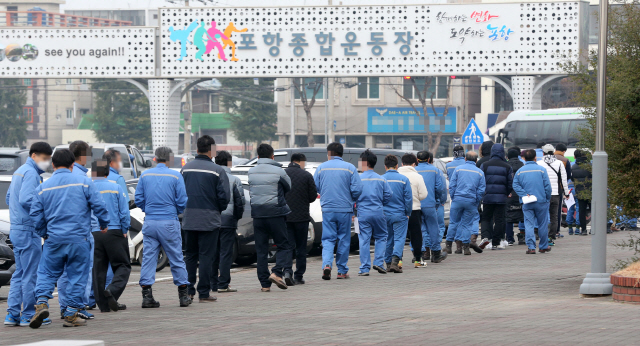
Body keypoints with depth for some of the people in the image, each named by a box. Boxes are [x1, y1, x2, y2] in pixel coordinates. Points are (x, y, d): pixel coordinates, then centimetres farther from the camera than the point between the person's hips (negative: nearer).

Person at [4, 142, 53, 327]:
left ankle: (12, 314, 11)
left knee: (19, 273, 13)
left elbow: (9, 198, 23)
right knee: (31, 274, -4)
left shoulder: (19, 172, 18)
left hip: (16, 228, 10)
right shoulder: (31, 173, -13)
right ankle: (28, 314, -1)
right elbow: (26, 200, -23)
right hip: (28, 230, -10)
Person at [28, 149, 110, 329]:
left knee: (46, 273, 10)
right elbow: (99, 206, -3)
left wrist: (44, 234, 21)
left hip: (54, 239, 1)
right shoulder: (84, 182, -1)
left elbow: (36, 215, 5)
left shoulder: (43, 188, 5)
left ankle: (42, 303, -11)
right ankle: (71, 314, 6)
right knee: (77, 276, 6)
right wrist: (104, 225, 14)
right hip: (79, 239, -1)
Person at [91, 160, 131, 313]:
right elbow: (124, 213, -3)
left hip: (93, 235, 1)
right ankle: (112, 290, -18)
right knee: (123, 265, 7)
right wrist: (124, 231, 7)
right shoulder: (116, 188, -1)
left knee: (97, 269, 7)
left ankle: (103, 304, 5)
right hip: (114, 232, -1)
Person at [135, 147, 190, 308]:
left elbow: (138, 199, 6)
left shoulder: (145, 175, 4)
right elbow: (182, 202, -5)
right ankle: (183, 296, 10)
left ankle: (147, 295, -2)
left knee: (148, 258, 4)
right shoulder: (175, 176, -5)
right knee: (176, 259, 6)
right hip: (169, 223, -3)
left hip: (150, 222, 3)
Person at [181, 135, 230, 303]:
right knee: (206, 256, 0)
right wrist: (218, 209, 9)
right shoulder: (217, 171, -10)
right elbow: (225, 196, -10)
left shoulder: (185, 169, 3)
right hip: (209, 220, -4)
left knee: (190, 255, 14)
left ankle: (188, 290, 12)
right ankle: (204, 293, 0)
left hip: (189, 220, 4)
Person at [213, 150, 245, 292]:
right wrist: (238, 216, 9)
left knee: (213, 253, 10)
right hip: (228, 220, -4)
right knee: (226, 252, -1)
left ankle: (213, 283, 12)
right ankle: (223, 284, -4)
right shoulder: (234, 180, -5)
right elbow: (240, 201, -6)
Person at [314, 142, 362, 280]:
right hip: (345, 209, -1)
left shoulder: (321, 168, 3)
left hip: (327, 209, 1)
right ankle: (342, 271, 13)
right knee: (344, 240, 9)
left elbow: (314, 187, 5)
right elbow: (357, 189, -6)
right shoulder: (350, 168, -1)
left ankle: (327, 264, -18)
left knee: (328, 239, 5)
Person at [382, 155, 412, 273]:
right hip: (400, 214, -2)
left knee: (387, 240, 13)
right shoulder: (403, 179, -5)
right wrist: (408, 213, 7)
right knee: (399, 238, -3)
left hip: (384, 214, 2)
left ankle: (388, 263, 17)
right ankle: (395, 261, -20)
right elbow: (408, 198, -4)